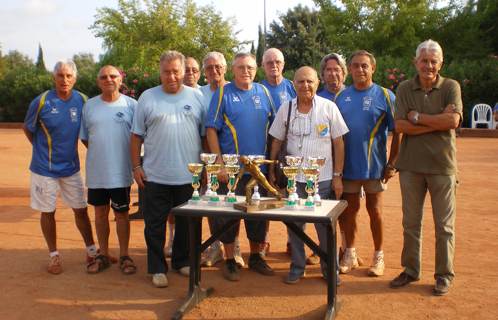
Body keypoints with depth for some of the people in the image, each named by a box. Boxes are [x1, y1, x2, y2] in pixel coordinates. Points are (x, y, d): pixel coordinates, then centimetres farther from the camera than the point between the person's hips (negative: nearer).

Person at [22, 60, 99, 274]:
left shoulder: (82, 101, -4)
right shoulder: (42, 102, -12)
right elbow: (27, 129, 4)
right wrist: (43, 150, 5)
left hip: (71, 166, 2)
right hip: (44, 167, -2)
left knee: (81, 209, 9)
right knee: (48, 212, 7)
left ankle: (92, 251, 24)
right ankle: (54, 256, 23)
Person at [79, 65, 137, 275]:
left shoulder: (131, 105, -1)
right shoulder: (89, 106, 8)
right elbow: (84, 136, 14)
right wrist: (100, 152, 4)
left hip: (121, 172, -3)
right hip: (96, 171, 3)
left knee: (122, 213, 5)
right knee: (100, 213, 11)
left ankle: (124, 256, 18)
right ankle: (103, 256, 25)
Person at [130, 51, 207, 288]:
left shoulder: (196, 97, 5)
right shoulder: (147, 98, 3)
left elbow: (206, 134, 8)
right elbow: (136, 135, 5)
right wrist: (136, 166, -1)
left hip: (189, 174, 1)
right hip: (155, 175, -1)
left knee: (187, 223, 12)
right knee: (155, 224, 6)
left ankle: (182, 262, 30)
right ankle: (157, 268, 19)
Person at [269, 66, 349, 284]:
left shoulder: (329, 107, -1)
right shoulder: (286, 109, 4)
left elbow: (338, 143, 0)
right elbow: (277, 142, 9)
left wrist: (337, 176, -3)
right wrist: (272, 173, 5)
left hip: (323, 178, -1)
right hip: (293, 178, 2)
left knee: (325, 226, 5)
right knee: (294, 225, 8)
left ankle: (329, 268, 23)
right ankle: (297, 268, 25)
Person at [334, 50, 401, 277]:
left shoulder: (385, 96, -3)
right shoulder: (341, 96, 6)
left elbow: (397, 132, -4)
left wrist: (391, 164, -9)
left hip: (374, 165, -3)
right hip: (347, 165, 3)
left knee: (374, 210, 7)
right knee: (350, 210, 10)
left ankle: (379, 257, 21)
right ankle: (350, 255, 24)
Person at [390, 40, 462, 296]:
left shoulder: (451, 87, 0)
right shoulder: (405, 89, 4)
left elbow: (453, 121, -15)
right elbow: (400, 125, -8)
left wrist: (417, 117, -10)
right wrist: (437, 121, -13)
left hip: (442, 165, -2)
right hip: (411, 165, 2)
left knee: (444, 225, 5)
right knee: (410, 223, 10)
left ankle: (444, 275, 19)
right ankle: (410, 270, 24)